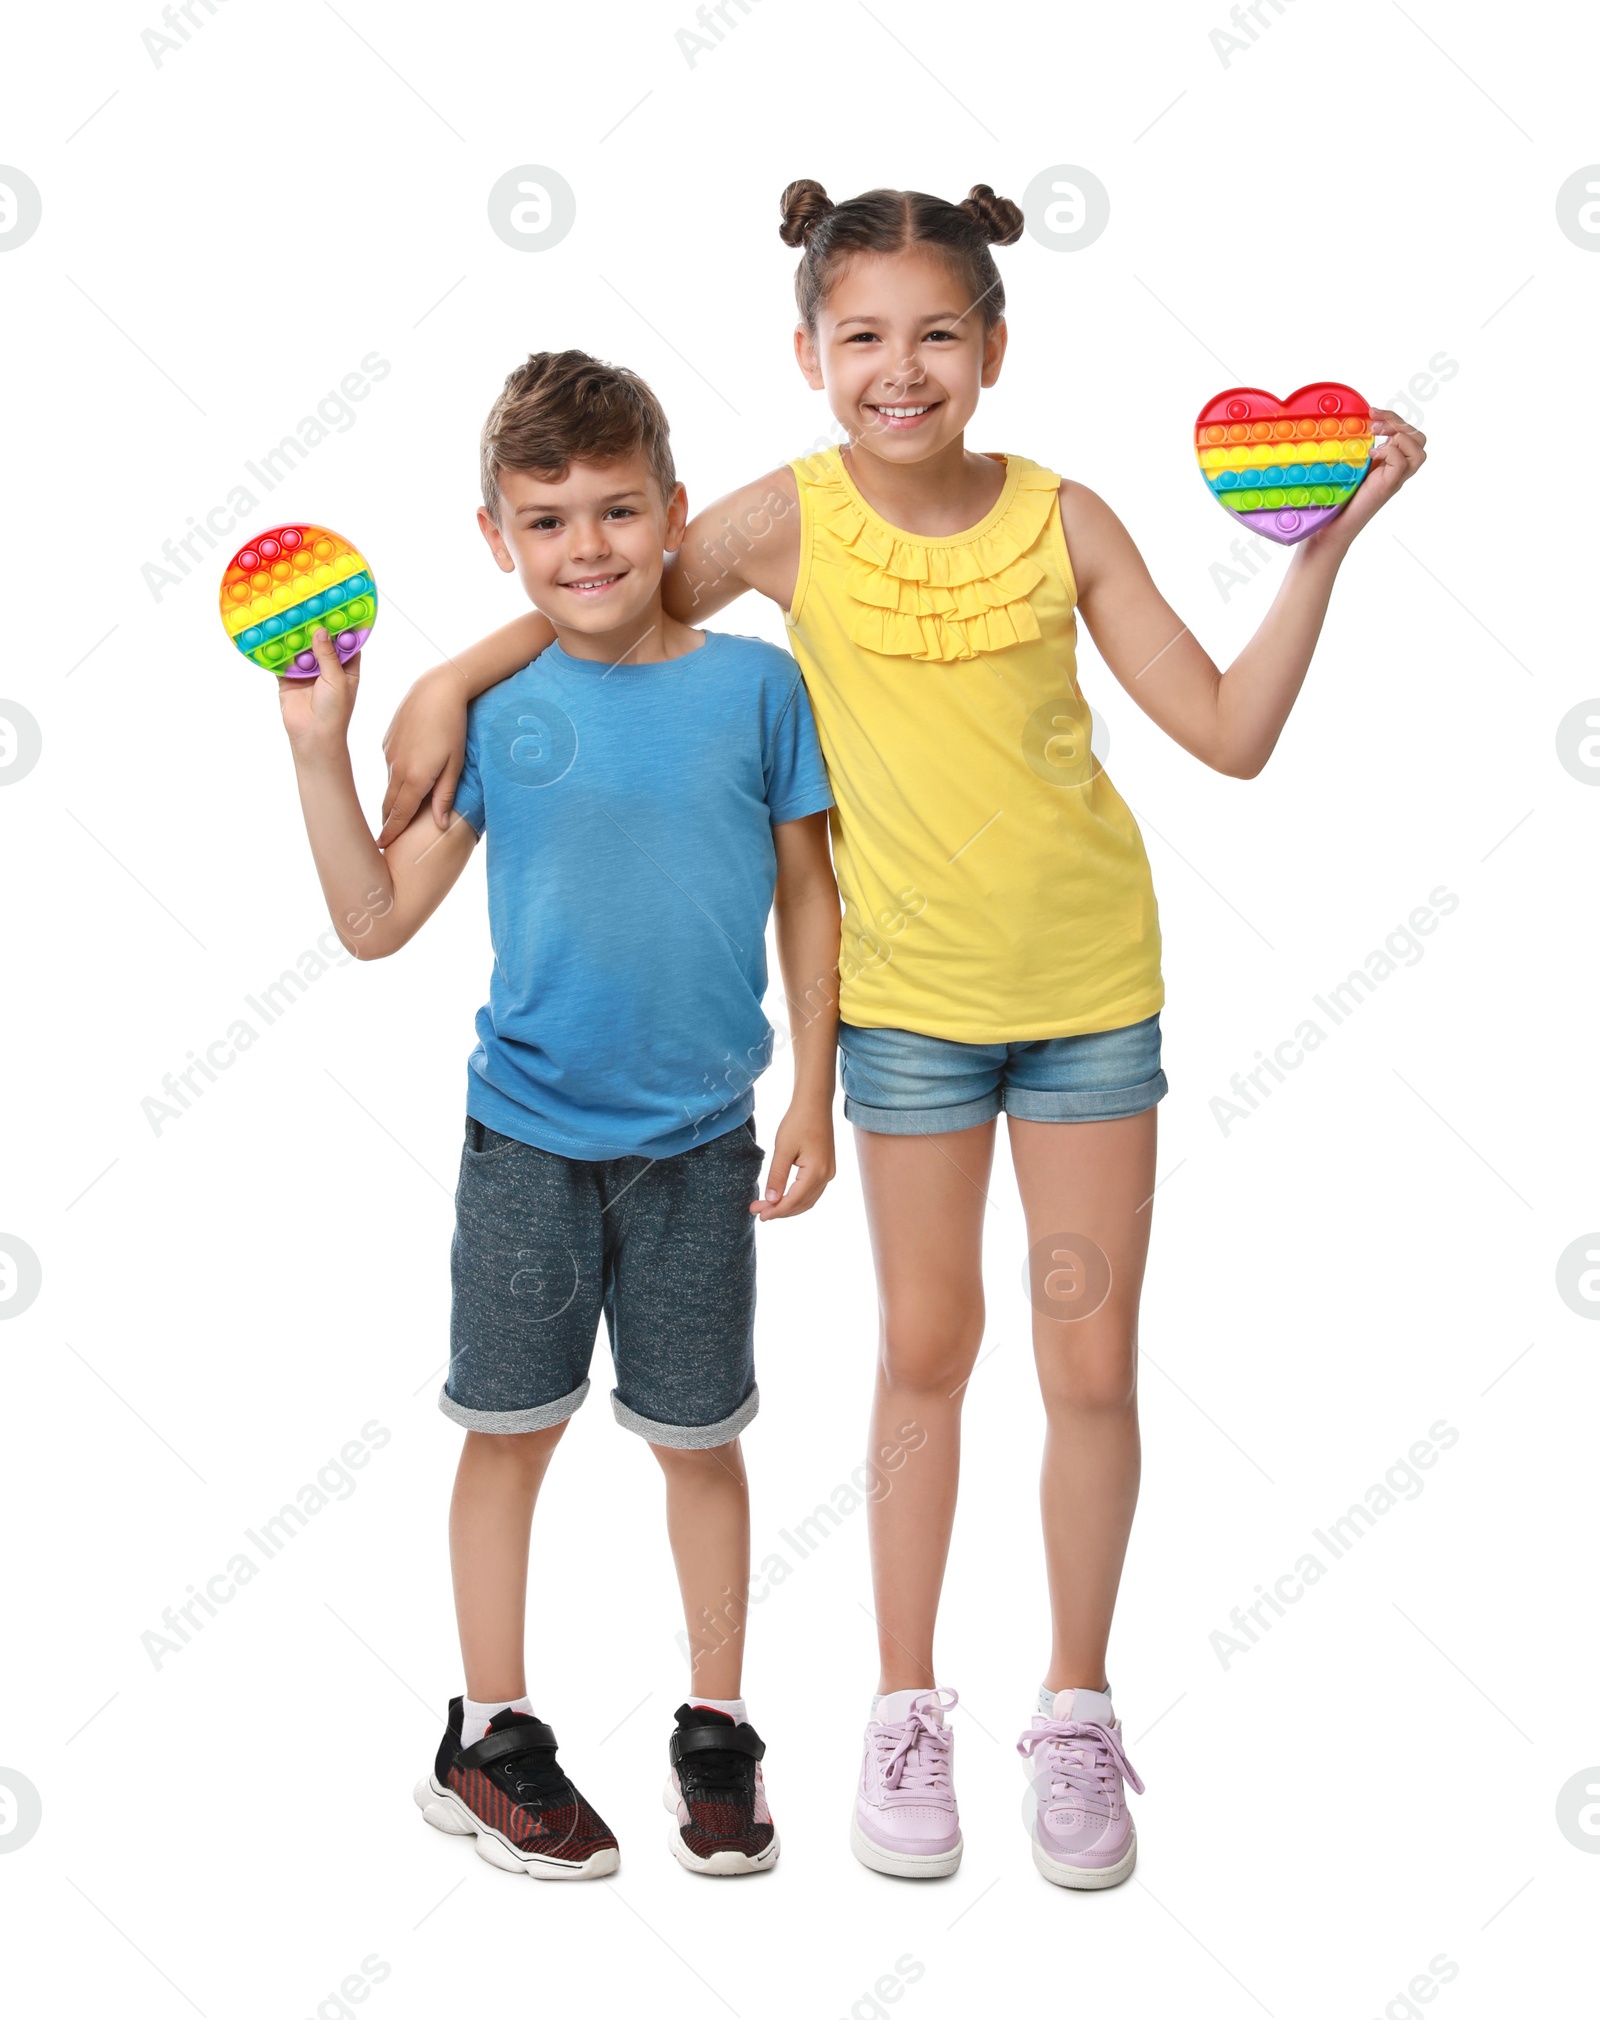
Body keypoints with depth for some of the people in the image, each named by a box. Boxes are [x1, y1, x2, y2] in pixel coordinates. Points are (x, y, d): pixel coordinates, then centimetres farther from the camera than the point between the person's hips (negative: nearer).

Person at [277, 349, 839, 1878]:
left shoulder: (753, 684, -2)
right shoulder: (491, 707, -2)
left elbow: (807, 901, 4)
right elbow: (376, 920, -1)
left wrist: (813, 1100, 1)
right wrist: (321, 747, -10)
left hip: (701, 1143, 0)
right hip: (527, 1136, 0)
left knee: (698, 1438, 11)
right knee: (511, 1429, 9)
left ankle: (716, 1734, 28)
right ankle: (491, 1739, 25)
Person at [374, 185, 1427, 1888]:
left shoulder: (1061, 519, -7)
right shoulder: (788, 521, -9)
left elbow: (1232, 732, -6)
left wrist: (1322, 550, -11)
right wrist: (449, 682, -11)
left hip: (1092, 983, 1)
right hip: (908, 995, 0)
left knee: (1092, 1363, 6)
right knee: (925, 1350, 11)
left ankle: (1074, 1710, 26)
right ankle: (907, 1708, 28)